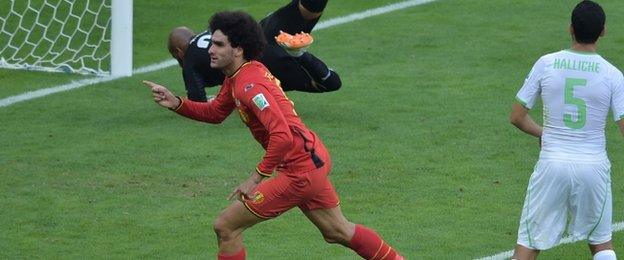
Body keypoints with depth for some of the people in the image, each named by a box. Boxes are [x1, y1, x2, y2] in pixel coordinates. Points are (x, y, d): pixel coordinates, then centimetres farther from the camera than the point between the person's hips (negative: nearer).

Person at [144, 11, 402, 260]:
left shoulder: (249, 85, -23)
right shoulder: (235, 78, 7)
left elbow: (282, 136, -32)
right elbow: (214, 112, 18)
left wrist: (257, 177, -27)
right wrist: (176, 103, 3)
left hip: (299, 171, -10)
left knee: (226, 226, -5)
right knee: (338, 231, 26)